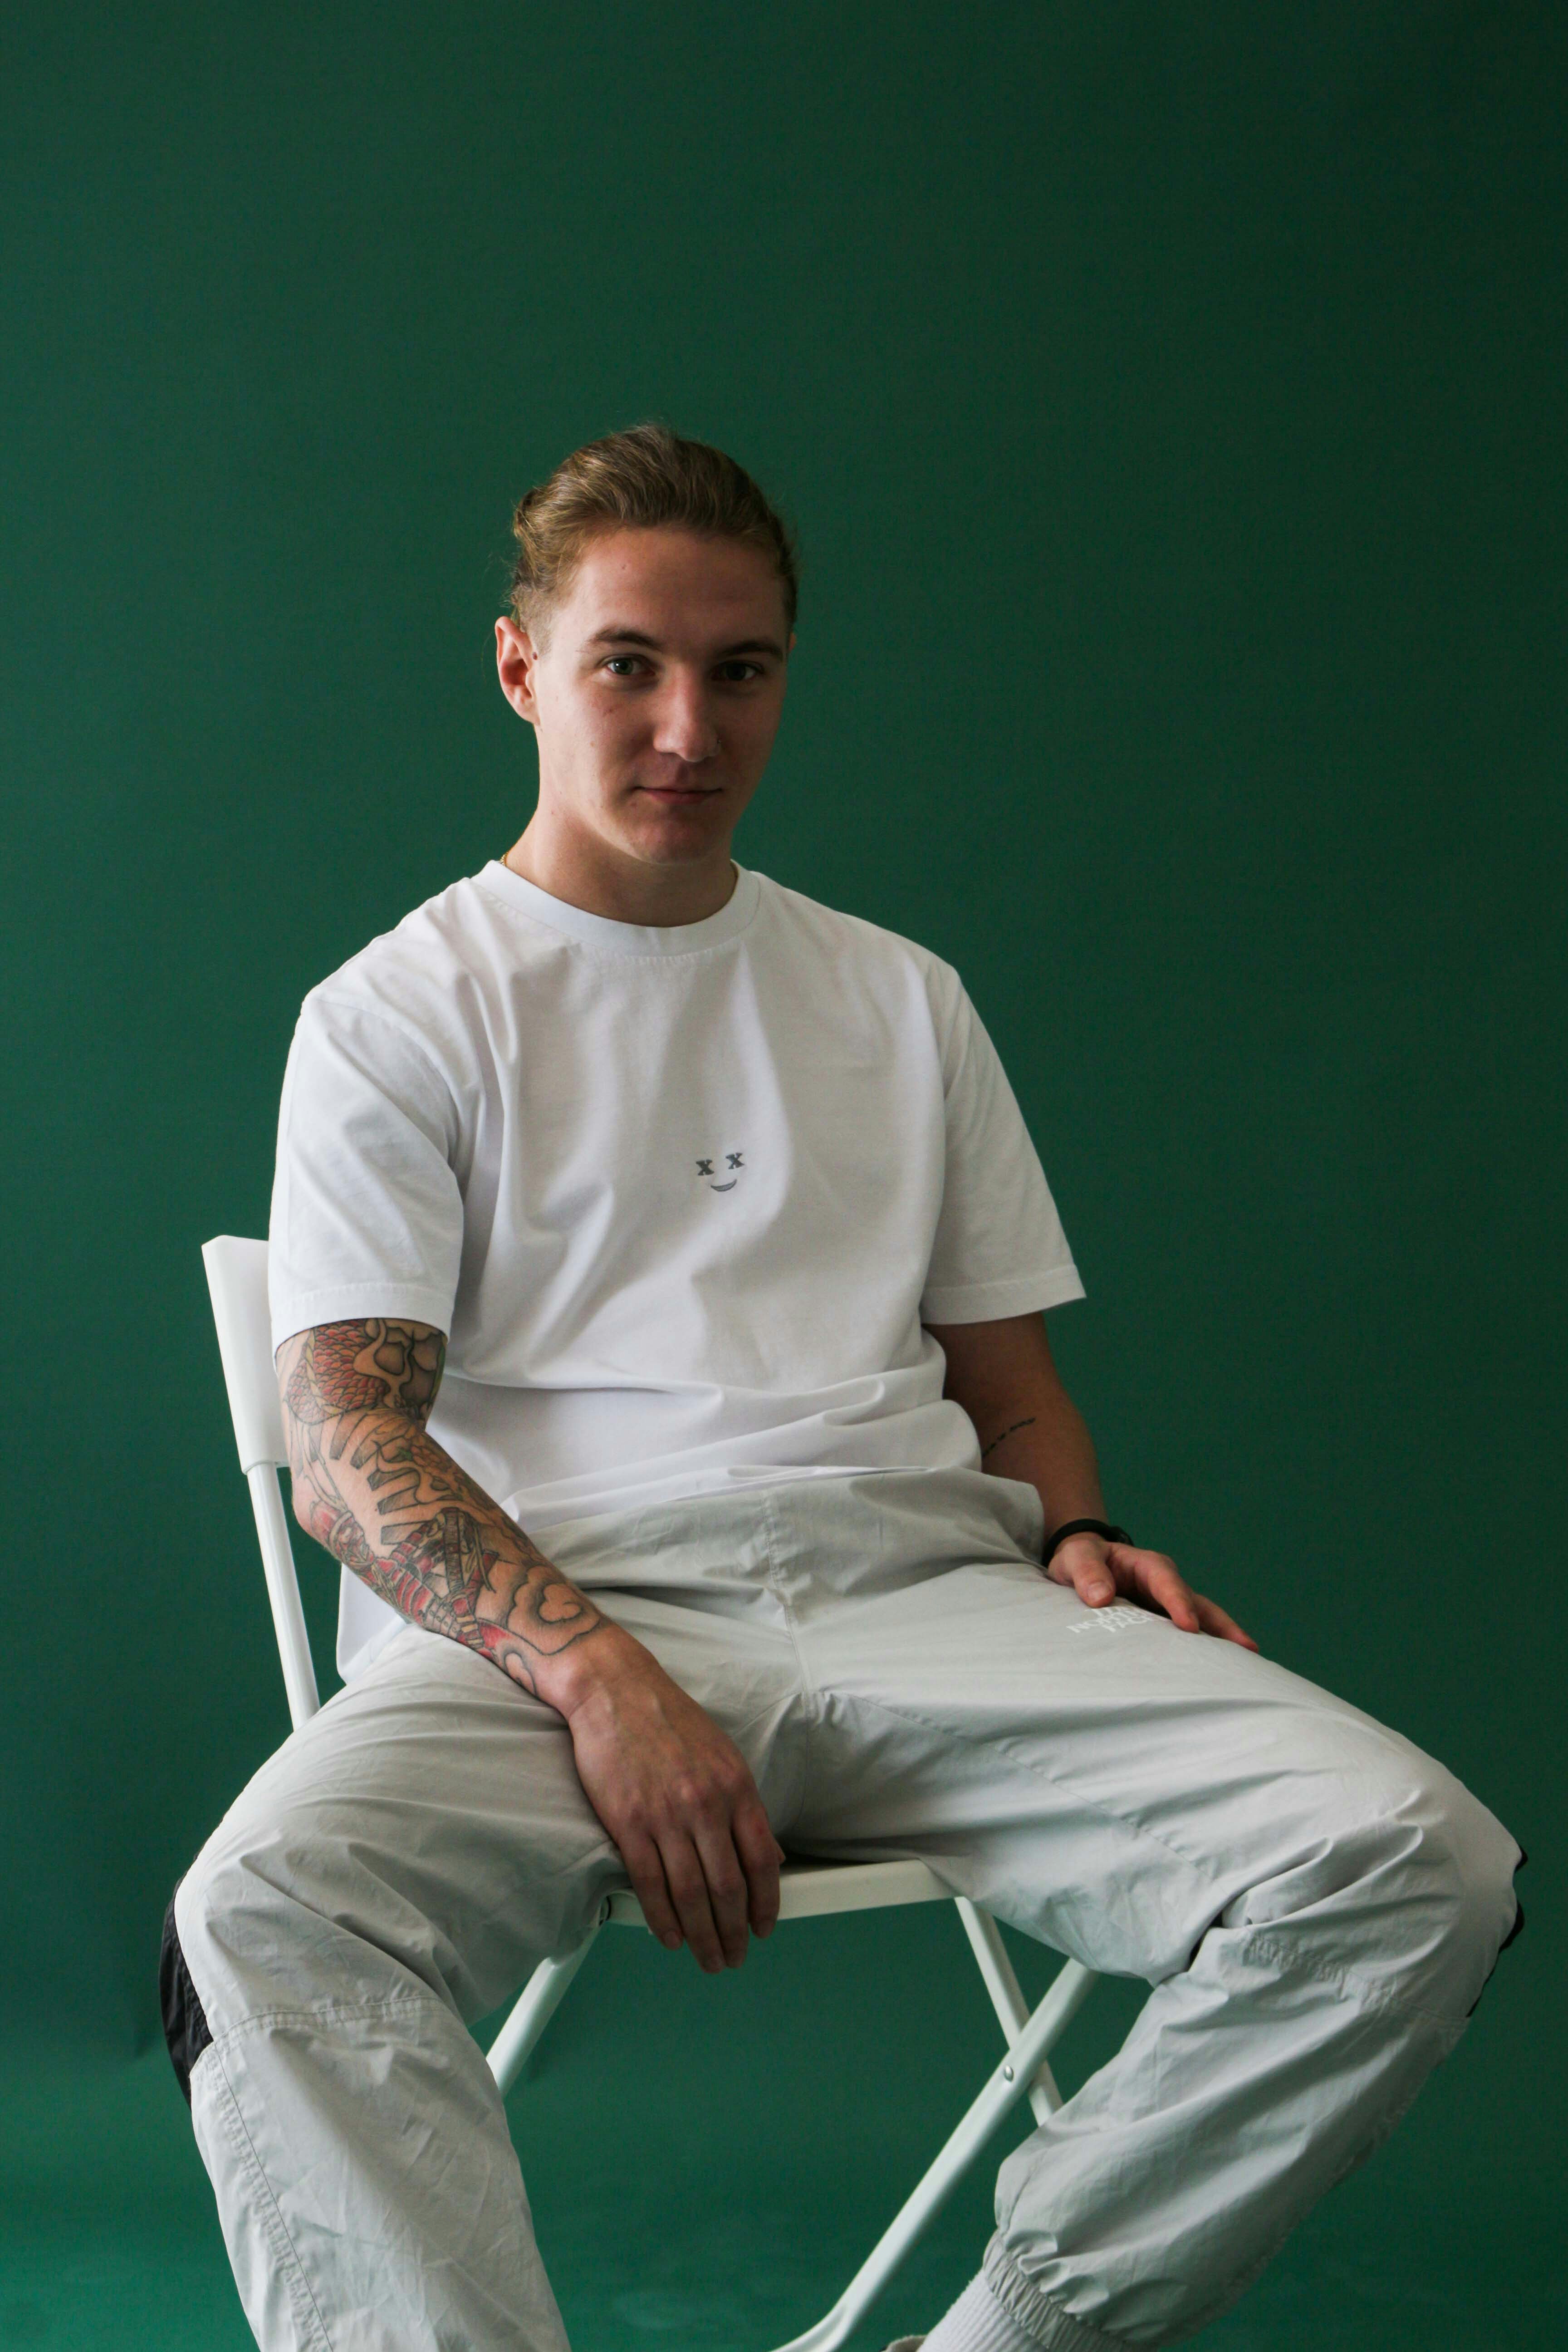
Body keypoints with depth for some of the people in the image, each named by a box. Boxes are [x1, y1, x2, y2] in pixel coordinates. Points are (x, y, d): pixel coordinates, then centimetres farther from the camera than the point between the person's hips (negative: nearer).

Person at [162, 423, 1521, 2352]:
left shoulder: (902, 1002, 24)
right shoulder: (398, 1017, 11)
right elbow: (348, 1456, -1)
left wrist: (1077, 1537, 0)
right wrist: (599, 1674, -19)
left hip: (919, 1583, 3)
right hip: (547, 1612, -3)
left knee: (1416, 1864, -24)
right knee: (267, 1904, -37)